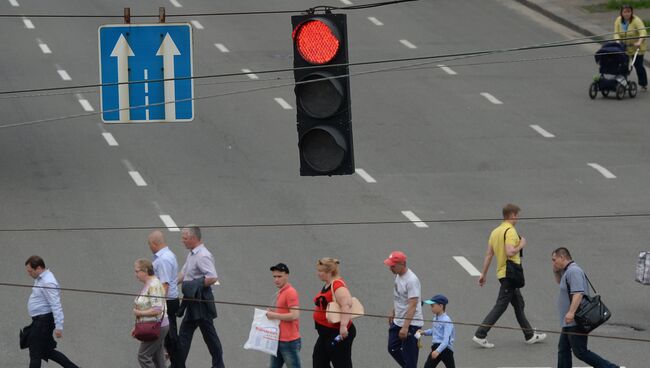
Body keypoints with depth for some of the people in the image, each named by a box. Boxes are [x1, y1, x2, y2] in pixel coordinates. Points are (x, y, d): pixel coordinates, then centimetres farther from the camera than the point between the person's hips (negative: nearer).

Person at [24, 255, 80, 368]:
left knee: (35, 354, -2)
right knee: (47, 352, 15)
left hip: (43, 321, -10)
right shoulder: (40, 279, 11)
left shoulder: (48, 283, -21)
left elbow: (56, 305, -25)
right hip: (40, 321, 10)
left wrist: (58, 327, -27)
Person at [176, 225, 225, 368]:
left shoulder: (203, 256, -19)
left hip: (201, 300, -10)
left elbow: (212, 278, -27)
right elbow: (183, 273, 22)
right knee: (184, 333, 13)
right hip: (193, 300, 10)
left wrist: (195, 286, -20)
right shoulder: (191, 254, 12)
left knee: (209, 334, -1)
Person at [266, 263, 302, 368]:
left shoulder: (290, 292, -13)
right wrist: (272, 312, 9)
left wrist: (275, 316, -16)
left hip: (289, 341, -10)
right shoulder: (280, 293, 15)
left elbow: (294, 315, -21)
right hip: (278, 340, 10)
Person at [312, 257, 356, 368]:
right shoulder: (327, 285, 10)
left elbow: (346, 304, -34)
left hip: (339, 334, -11)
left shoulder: (338, 286, -21)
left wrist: (343, 325, -42)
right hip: (326, 333, 11)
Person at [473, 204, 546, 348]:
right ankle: (480, 335, -10)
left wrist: (483, 274, 15)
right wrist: (521, 245, -10)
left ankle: (529, 335, 25)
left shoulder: (495, 231, 11)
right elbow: (510, 252, -27)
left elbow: (489, 255, 13)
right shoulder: (510, 231, -16)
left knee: (518, 304, 17)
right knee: (500, 306, -7)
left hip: (502, 272, 10)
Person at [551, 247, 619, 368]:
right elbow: (559, 281, 40)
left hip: (576, 322, -11)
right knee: (563, 349, 12)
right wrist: (556, 271, 20)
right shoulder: (567, 271, 17)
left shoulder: (573, 271, -17)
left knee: (580, 352, -10)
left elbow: (578, 293, -29)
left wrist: (571, 312, -39)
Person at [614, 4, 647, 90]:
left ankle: (643, 84, 14)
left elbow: (643, 33, -32)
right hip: (624, 47, 4)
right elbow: (616, 33, -10)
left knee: (638, 65, -1)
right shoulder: (618, 21, -7)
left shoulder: (637, 21, -22)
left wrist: (639, 42, -48)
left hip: (637, 47, -4)